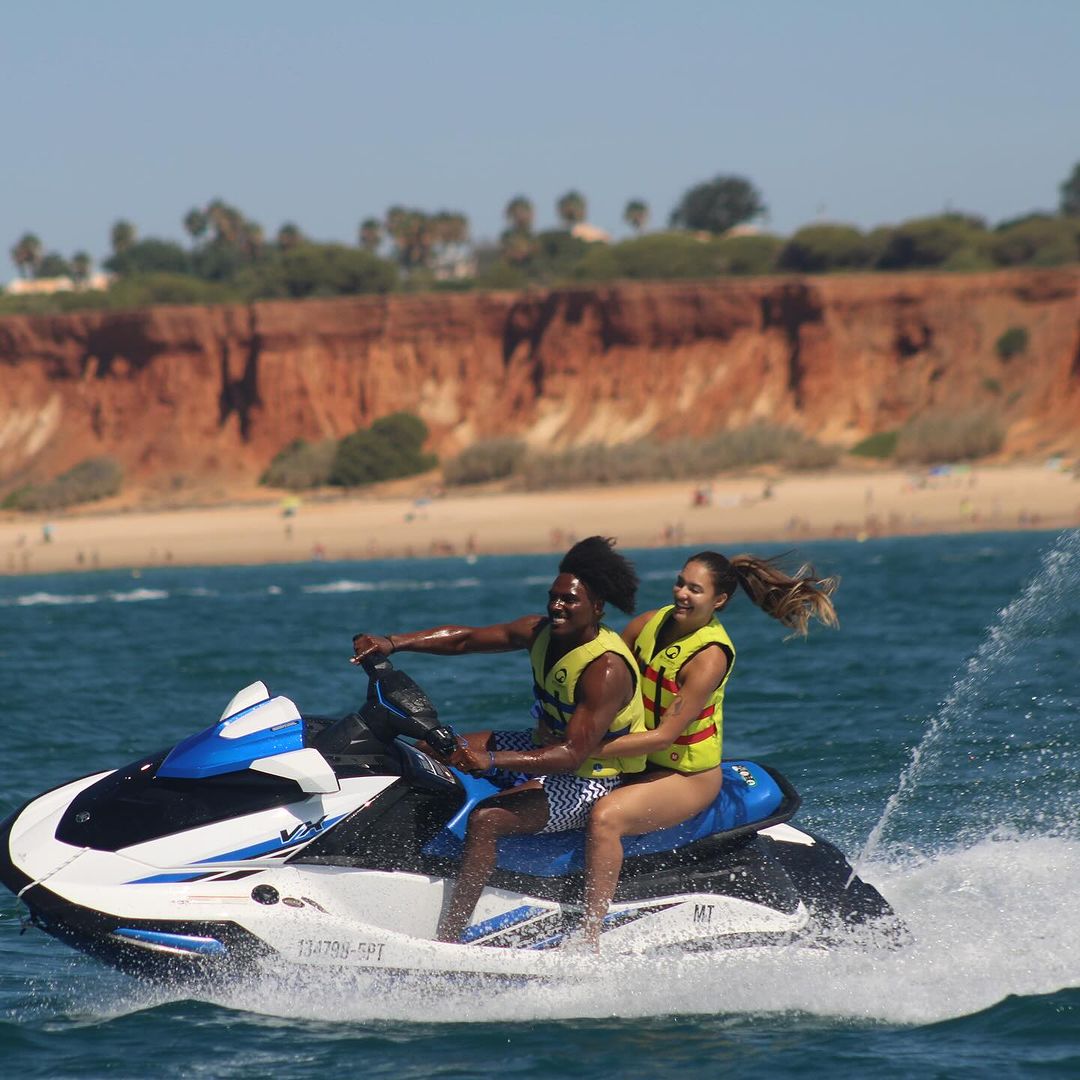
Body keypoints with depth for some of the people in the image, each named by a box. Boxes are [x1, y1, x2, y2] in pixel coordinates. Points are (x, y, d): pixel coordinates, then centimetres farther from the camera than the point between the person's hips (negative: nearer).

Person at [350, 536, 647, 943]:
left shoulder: (607, 671, -28)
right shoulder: (542, 631, -2)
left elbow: (573, 755, -34)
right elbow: (466, 639, 0)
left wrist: (491, 761, -43)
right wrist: (393, 643, -14)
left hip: (588, 781, -10)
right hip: (545, 746, 10)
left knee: (485, 820, -32)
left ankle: (447, 940, -34)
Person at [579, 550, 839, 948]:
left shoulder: (710, 657, -21)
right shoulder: (650, 624, 0)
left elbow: (663, 736, -24)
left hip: (687, 776, -8)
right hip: (640, 762, 8)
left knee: (604, 816, -31)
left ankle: (589, 939, -32)